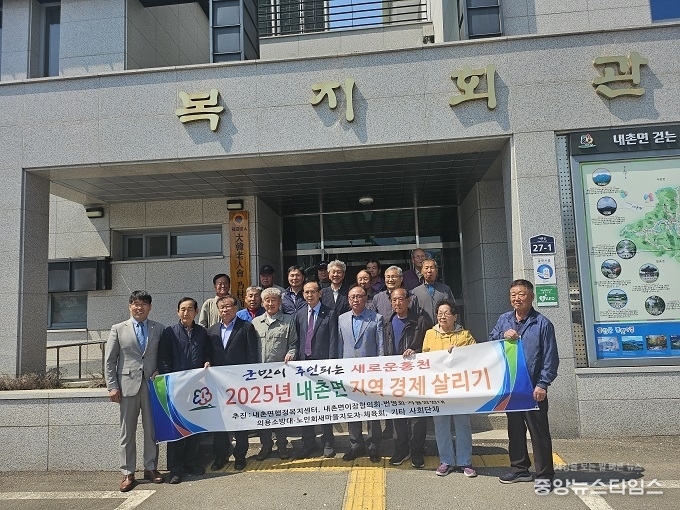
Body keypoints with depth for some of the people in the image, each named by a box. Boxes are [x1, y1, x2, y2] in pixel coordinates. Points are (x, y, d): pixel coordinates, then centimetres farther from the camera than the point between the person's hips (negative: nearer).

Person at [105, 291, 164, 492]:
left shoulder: (159, 329, 8)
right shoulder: (118, 329, 6)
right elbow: (109, 360, 4)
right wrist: (112, 387, -2)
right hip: (128, 385, -1)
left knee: (152, 429, 7)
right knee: (127, 431, 5)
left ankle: (150, 468, 20)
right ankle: (127, 473, 15)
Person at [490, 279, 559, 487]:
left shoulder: (542, 323, -7)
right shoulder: (504, 320, 8)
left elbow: (550, 357, -8)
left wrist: (543, 384, -14)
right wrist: (503, 335, -8)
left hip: (533, 388, -5)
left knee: (539, 431, 2)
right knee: (515, 429, 15)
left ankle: (544, 474, 14)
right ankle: (519, 468, 29)